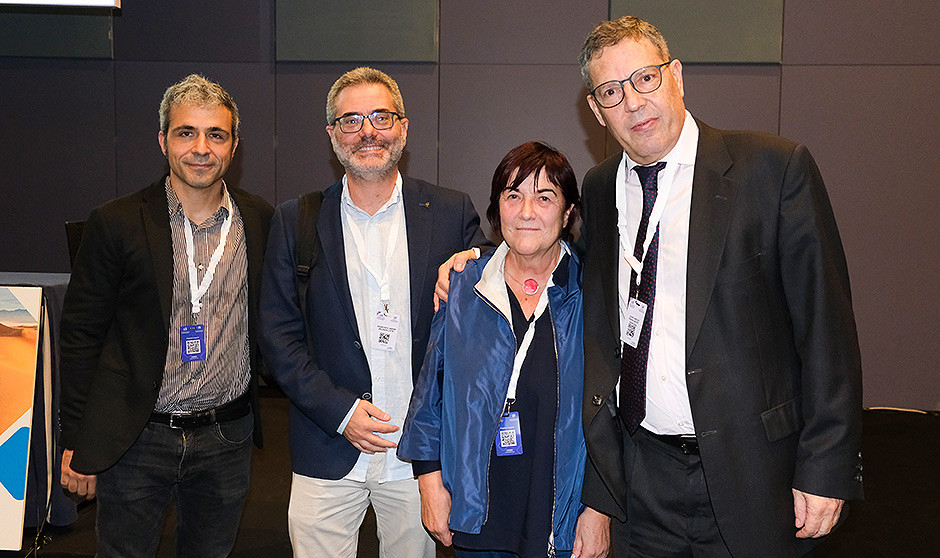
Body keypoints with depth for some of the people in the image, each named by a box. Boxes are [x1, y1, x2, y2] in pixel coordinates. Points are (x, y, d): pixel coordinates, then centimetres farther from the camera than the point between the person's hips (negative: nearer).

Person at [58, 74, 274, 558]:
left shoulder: (260, 220, 0)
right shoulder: (115, 223, -6)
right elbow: (80, 334, -2)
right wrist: (77, 442, -3)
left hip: (227, 440, 2)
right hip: (136, 443, -2)